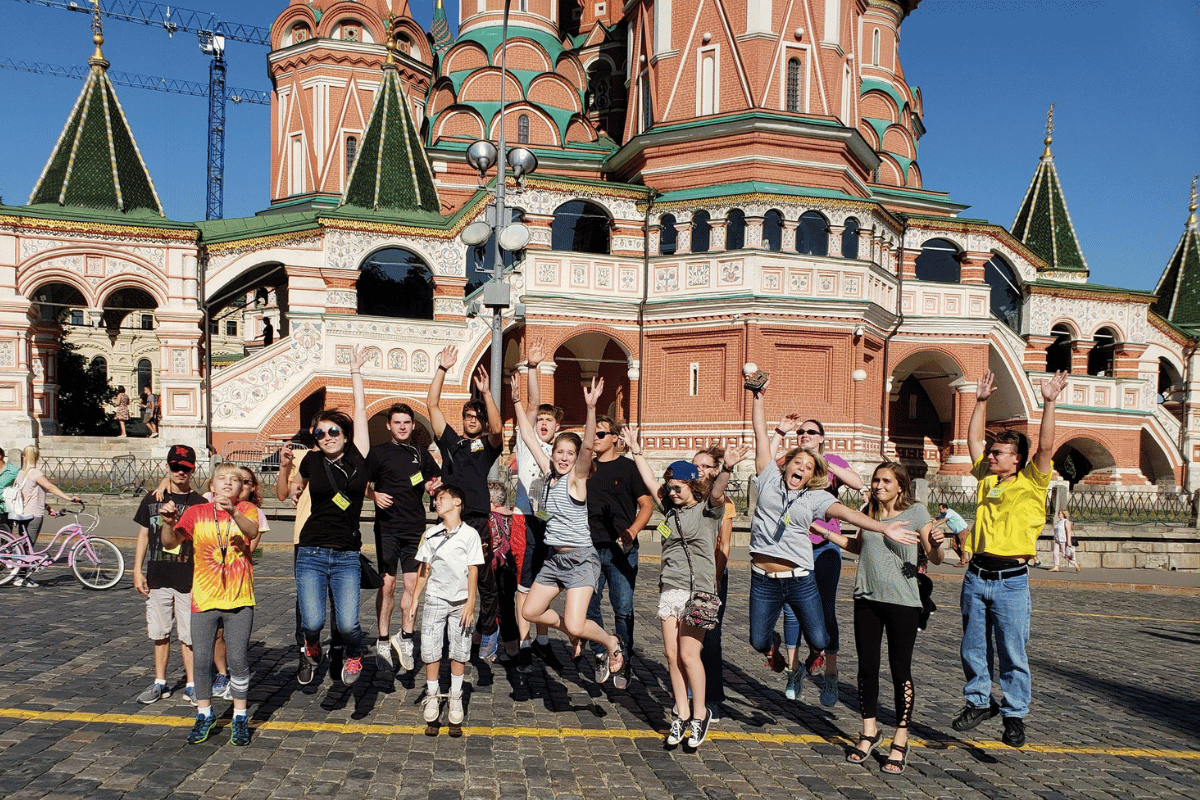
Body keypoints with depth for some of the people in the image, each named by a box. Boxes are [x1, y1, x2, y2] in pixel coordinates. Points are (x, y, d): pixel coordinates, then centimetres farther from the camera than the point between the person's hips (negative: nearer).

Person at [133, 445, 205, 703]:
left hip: (188, 580, -3)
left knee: (188, 635, 1)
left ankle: (191, 686, 12)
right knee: (159, 633, 12)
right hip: (158, 577, 3)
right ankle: (160, 684, 25)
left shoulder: (199, 503, -3)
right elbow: (143, 535, 12)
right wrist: (137, 570, 7)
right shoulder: (152, 499, 7)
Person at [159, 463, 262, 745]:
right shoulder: (196, 512, 4)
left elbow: (252, 532, -21)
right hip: (203, 599, 1)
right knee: (201, 659, 7)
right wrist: (168, 522, -27)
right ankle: (205, 714, 27)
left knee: (238, 659, 1)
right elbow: (170, 542, -6)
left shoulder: (246, 509, 0)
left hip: (239, 600, -1)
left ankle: (240, 717, 17)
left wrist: (233, 513, -41)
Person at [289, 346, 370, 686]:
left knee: (347, 624, -8)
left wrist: (356, 371, 8)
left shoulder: (357, 460, 0)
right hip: (312, 553, 1)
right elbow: (296, 485, 31)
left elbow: (360, 409, 4)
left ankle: (354, 656, 26)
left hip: (347, 557, 0)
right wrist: (293, 487, 14)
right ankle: (311, 650, 25)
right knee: (313, 622, -10)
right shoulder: (313, 461, 3)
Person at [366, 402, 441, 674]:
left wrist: (434, 486, 1)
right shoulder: (378, 452, 3)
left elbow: (434, 481, 23)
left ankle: (405, 638, 16)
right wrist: (375, 495, -15)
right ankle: (383, 641, 9)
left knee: (412, 585, 3)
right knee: (387, 585, -2)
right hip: (388, 528, -3)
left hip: (416, 528, 3)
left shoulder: (421, 453, 13)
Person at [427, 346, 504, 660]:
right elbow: (432, 404, 14)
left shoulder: (487, 445, 12)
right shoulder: (450, 440, 19)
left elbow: (498, 429, -11)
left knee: (484, 578, 0)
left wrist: (486, 392, -15)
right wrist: (443, 369, 9)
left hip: (477, 518, -3)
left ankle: (488, 632, 16)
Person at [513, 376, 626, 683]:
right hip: (554, 558, 7)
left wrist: (591, 408, -40)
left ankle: (612, 642, 15)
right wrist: (517, 401, 4)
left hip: (580, 559, -7)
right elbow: (528, 436, 7)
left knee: (575, 625, -15)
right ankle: (574, 633, 35)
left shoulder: (576, 477, -11)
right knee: (530, 611, 12)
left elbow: (588, 445, -28)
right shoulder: (548, 472, 5)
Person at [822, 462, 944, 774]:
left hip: (902, 602, -4)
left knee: (900, 669, 1)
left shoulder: (916, 512, -4)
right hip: (867, 599, 5)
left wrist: (936, 544, -29)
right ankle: (870, 731, 27)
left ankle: (900, 740, 14)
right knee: (867, 666, 10)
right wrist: (822, 531, 21)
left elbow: (935, 558, -6)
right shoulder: (869, 511, 8)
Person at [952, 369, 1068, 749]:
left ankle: (1014, 714, 14)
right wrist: (981, 401, 18)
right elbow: (973, 438, 18)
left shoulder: (1031, 484, -1)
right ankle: (979, 701, 27)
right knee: (973, 648, 11)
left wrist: (1049, 403, -15)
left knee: (1012, 653, 1)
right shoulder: (985, 479, 11)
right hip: (976, 576, 5)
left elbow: (1045, 447, -13)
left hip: (1011, 580, -5)